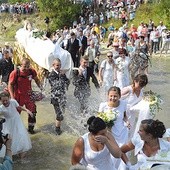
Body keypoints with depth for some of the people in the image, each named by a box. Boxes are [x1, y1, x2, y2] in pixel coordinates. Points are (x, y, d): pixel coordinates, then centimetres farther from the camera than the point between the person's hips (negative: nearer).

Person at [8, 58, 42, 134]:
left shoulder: (32, 71, -9)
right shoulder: (15, 73, -20)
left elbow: (36, 79, 11)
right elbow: (10, 85, -12)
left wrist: (40, 86, -6)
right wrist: (12, 97, -19)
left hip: (29, 95, 3)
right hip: (18, 96, -3)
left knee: (33, 112, 7)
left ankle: (31, 128, 27)